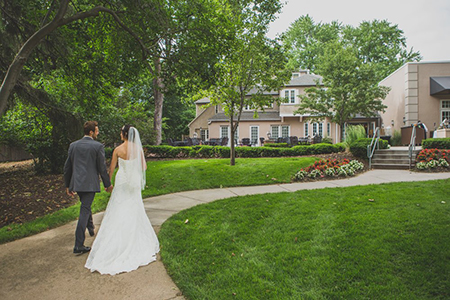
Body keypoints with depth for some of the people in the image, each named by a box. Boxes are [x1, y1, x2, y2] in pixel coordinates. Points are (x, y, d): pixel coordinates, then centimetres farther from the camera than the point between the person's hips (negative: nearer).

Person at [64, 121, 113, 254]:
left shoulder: (73, 145, 5)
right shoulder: (98, 146, -9)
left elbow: (67, 167, 9)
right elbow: (102, 168, -7)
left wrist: (67, 185, 18)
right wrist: (108, 184, 4)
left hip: (76, 183, 5)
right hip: (90, 183, -5)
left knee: (86, 206, 28)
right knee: (84, 211, -1)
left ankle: (90, 228, 45)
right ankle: (78, 245, 2)